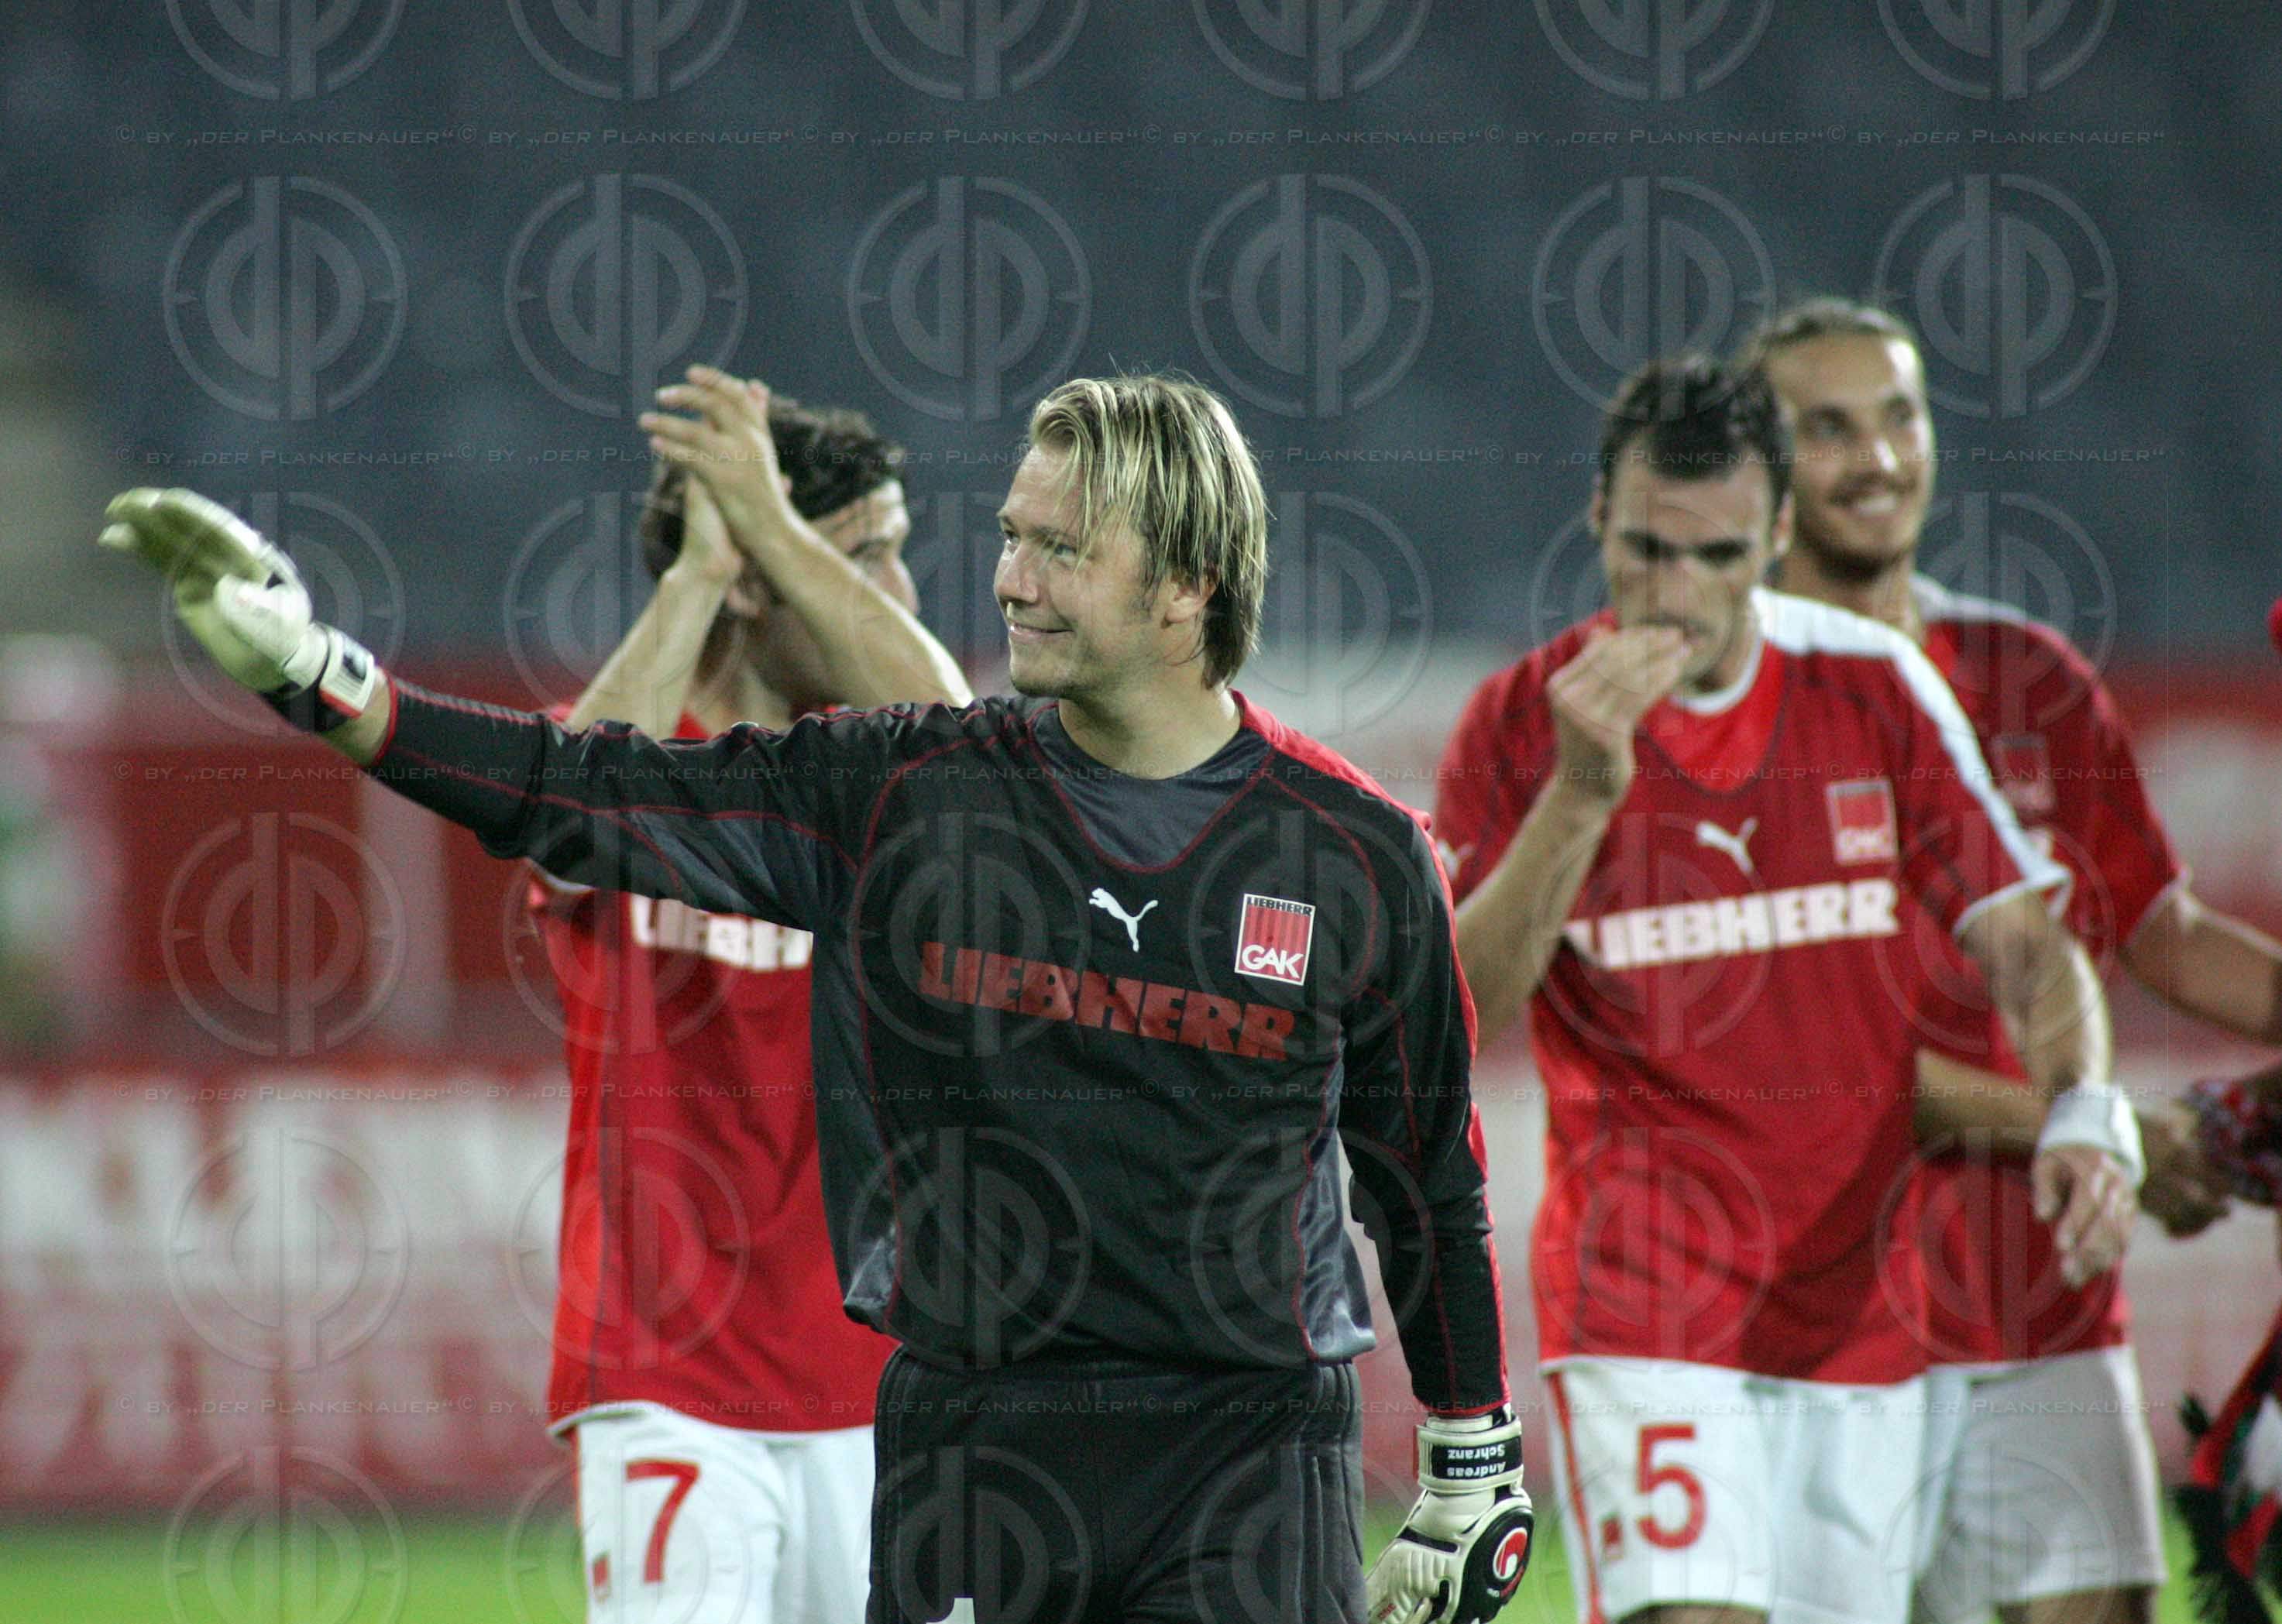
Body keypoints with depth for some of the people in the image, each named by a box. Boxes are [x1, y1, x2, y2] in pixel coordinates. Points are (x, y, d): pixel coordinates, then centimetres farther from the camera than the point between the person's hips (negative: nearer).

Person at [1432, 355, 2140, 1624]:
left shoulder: (1876, 686, 3)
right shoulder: (1525, 722, -3)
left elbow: (2025, 941, 3)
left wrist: (2085, 1117, -16)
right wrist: (1583, 789, -23)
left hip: (1862, 1299, 4)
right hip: (1643, 1306, -4)